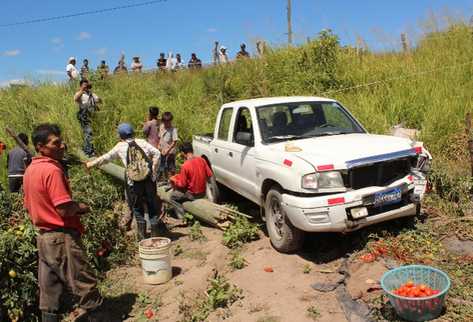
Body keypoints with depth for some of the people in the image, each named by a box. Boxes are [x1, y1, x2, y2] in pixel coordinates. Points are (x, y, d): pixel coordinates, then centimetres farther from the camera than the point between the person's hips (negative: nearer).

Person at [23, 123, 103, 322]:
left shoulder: (30, 170, 8)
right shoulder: (52, 170, -20)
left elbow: (29, 206, 17)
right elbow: (65, 209, -24)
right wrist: (81, 207, -5)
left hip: (43, 236, 9)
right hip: (62, 237, -9)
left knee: (50, 289, 16)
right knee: (86, 286, 1)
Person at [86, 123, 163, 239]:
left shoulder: (120, 147, 2)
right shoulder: (142, 142, 3)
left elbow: (106, 157, 10)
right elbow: (156, 153, -5)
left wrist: (91, 164, 24)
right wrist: (153, 170, 1)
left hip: (133, 183, -1)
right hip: (149, 180, 1)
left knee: (137, 208, 15)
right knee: (152, 206, 11)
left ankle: (142, 234, 17)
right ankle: (155, 233, 16)